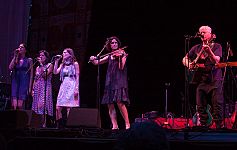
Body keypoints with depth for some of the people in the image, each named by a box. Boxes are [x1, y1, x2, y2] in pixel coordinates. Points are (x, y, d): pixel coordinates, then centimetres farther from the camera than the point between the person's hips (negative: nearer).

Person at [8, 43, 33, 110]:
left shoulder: (29, 60, 7)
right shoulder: (15, 60, 16)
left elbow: (31, 74, 4)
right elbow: (10, 67, -3)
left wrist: (30, 87, -4)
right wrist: (15, 57, 0)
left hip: (24, 83, -2)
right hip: (15, 82, 3)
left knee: (20, 105, -10)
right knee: (14, 105, -9)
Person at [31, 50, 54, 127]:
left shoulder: (50, 65, 3)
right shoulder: (38, 67, 19)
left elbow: (45, 75, -13)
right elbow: (35, 79, 18)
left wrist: (41, 64, -9)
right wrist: (33, 89, 8)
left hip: (46, 87, -6)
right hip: (38, 87, 6)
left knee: (42, 104, -17)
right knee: (38, 105, -1)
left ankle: (44, 123, -17)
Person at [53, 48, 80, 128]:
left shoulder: (75, 64, 3)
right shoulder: (63, 64, 19)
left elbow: (77, 77, -2)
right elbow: (55, 72, 7)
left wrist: (76, 88, -11)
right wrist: (56, 61, 4)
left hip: (71, 86, -6)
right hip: (63, 86, 6)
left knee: (69, 108, -9)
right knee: (58, 108, -3)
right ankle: (59, 125, 5)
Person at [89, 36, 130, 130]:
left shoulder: (122, 53, 4)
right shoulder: (109, 56, 16)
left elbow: (121, 67, -8)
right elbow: (96, 62, 16)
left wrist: (120, 57, -19)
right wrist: (93, 60, -4)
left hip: (119, 81, -5)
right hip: (110, 82, 5)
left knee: (119, 102, -20)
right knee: (110, 104, -2)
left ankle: (127, 124, -14)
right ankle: (114, 126, 2)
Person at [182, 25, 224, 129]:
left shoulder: (216, 46, 3)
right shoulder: (196, 48, 15)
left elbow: (216, 60, -14)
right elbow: (184, 59, 19)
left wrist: (209, 51, -30)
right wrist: (189, 65, -3)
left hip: (214, 80, -4)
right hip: (201, 80, 4)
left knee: (217, 105, -11)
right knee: (201, 106, 3)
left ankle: (219, 126, -8)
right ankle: (203, 126, 11)